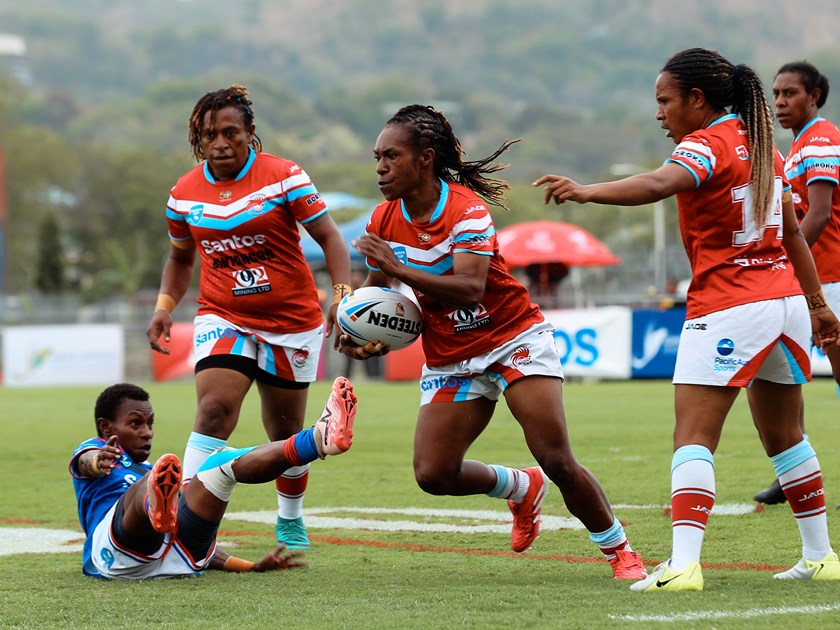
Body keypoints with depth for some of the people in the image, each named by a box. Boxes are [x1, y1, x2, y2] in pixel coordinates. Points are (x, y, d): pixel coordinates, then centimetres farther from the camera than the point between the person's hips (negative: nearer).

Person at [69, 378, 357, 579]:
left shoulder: (147, 472, 43)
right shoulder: (93, 449, 27)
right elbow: (86, 462, 0)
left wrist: (252, 567, 24)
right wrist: (99, 461, -27)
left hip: (181, 555, 5)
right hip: (119, 553, -5)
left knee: (223, 461, -9)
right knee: (146, 483, -34)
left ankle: (320, 439, -34)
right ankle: (156, 506, -74)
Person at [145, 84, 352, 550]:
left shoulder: (284, 177, -9)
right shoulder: (184, 194, 2)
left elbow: (329, 237, -8)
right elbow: (181, 257, 18)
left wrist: (342, 294, -22)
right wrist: (164, 307, 3)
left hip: (293, 320, -1)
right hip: (222, 318, 1)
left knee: (286, 430, 10)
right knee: (214, 410, -22)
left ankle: (290, 520, 34)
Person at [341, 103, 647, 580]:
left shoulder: (466, 209, -20)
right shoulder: (384, 222, -3)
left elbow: (471, 289, -33)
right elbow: (376, 289, 12)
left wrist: (400, 268, -42)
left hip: (514, 338, -5)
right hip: (449, 357, 5)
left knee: (556, 460, -16)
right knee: (433, 474, -8)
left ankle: (620, 551, 5)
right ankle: (522, 488, 22)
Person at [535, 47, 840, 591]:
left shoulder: (709, 144, -11)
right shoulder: (761, 144, 14)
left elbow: (658, 185, -33)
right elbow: (793, 230, 20)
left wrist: (585, 191, -45)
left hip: (729, 308, -9)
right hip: (786, 300, 9)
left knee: (693, 438, -12)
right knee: (784, 438, 20)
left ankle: (683, 564, -25)